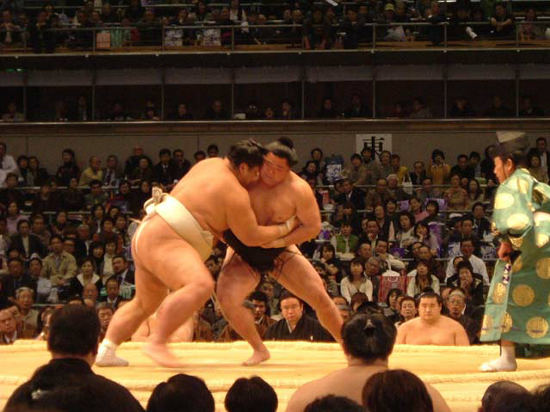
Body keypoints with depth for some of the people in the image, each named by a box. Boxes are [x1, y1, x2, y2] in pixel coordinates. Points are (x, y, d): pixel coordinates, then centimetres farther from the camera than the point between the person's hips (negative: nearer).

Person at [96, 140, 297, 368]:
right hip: (162, 239, -11)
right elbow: (251, 236, -4)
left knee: (144, 304, 24)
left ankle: (106, 349, 15)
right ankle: (157, 342, -34)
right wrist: (285, 228, 8)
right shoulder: (236, 194, -11)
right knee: (200, 285, -30)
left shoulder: (212, 164, 16)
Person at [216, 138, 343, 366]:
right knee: (227, 298, -24)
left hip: (279, 251, 0)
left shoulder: (298, 189, -19)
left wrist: (282, 240, -25)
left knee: (319, 297, -6)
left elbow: (313, 227, -12)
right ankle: (259, 350, -2)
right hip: (243, 252, 0)